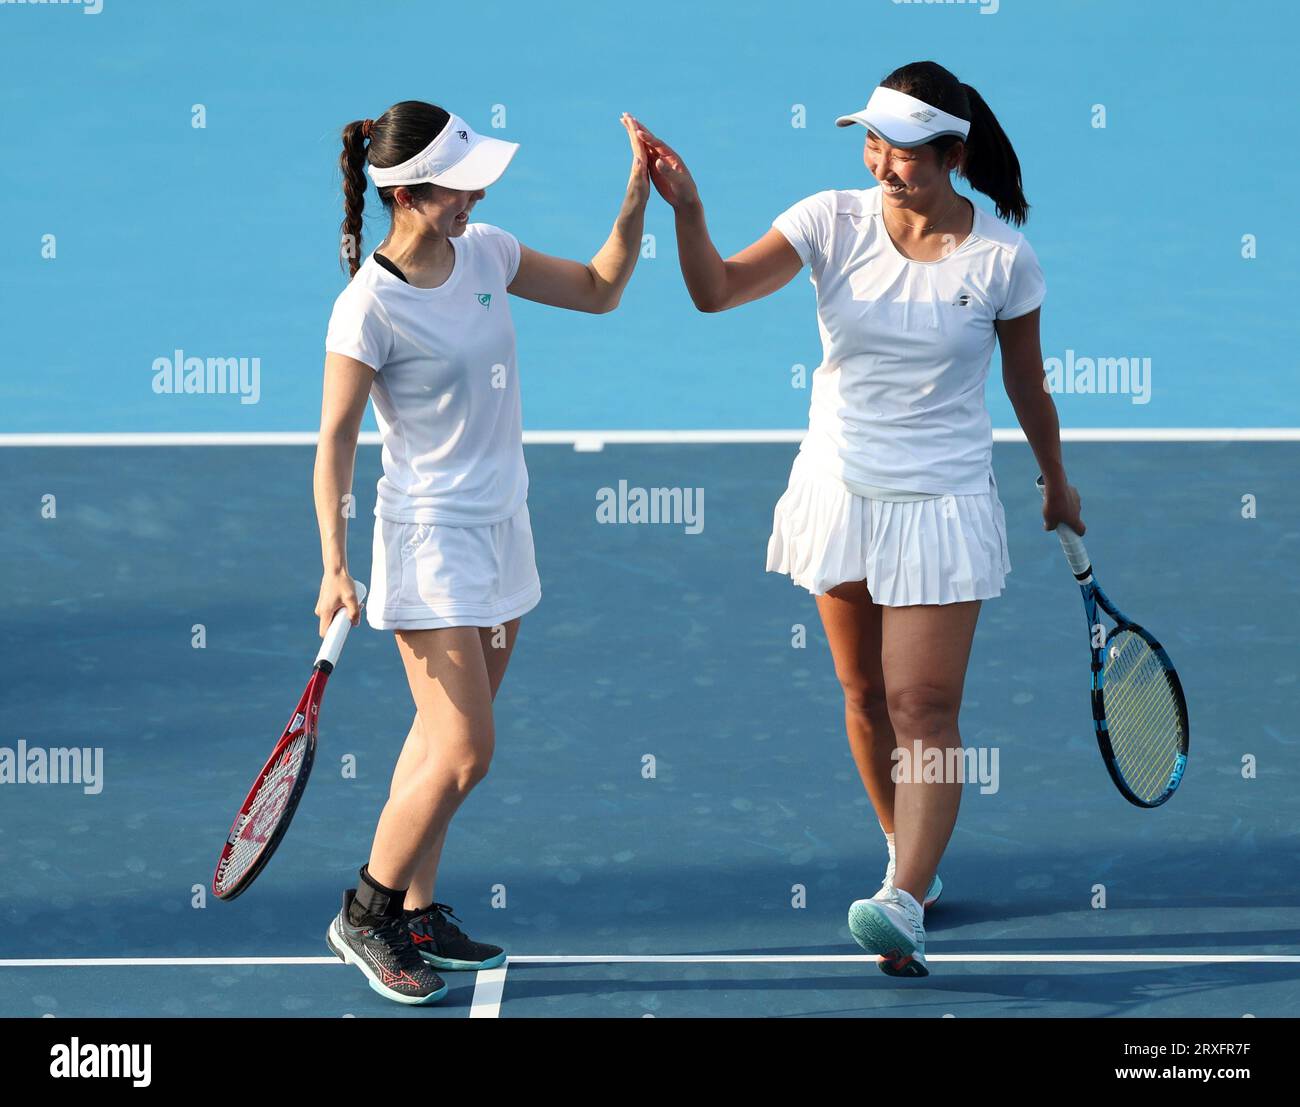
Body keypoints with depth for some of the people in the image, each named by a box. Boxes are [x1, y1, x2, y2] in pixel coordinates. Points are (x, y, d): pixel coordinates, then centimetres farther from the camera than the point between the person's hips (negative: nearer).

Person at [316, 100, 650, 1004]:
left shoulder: (486, 253, 1)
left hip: (502, 528, 7)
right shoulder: (369, 308, -19)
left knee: (445, 740, 12)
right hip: (431, 538, -7)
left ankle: (417, 912, 20)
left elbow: (599, 290, 14)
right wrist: (334, 567, -17)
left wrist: (637, 200, 0)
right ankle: (364, 919, 6)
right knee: (464, 753, -9)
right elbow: (336, 438, -13)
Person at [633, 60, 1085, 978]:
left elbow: (1028, 385, 6)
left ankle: (904, 905, -19)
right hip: (840, 490, 3)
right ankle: (911, 853, 32)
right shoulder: (835, 222, -7)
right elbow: (718, 290, -19)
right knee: (867, 696, 13)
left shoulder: (1002, 258, -9)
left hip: (942, 503, -3)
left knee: (924, 707, -11)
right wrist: (686, 210, -37)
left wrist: (1058, 484, 18)